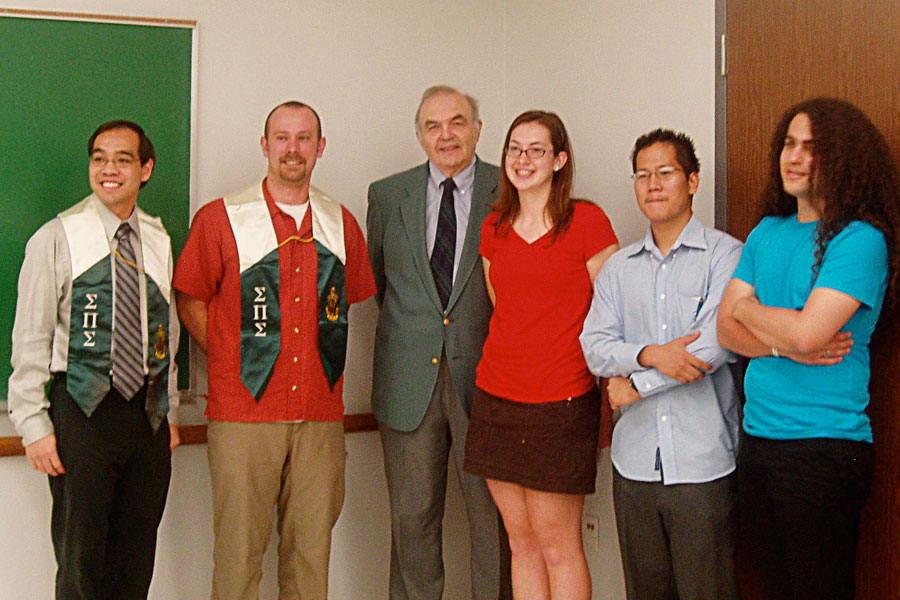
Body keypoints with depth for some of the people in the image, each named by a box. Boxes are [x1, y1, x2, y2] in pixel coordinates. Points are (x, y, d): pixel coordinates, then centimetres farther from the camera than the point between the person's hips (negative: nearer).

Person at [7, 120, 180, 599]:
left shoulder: (158, 240, 9)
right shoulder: (56, 238, -4)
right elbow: (30, 339, -5)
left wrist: (168, 407, 13)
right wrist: (34, 426, -9)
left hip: (148, 412, 4)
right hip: (83, 412, -4)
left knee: (136, 560, 12)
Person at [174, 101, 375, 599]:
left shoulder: (342, 223, 11)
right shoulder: (220, 218, 1)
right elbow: (189, 300, 6)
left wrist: (325, 356, 11)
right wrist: (230, 361, 0)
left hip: (320, 412, 3)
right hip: (243, 412, -3)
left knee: (311, 547, 9)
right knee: (239, 546, 2)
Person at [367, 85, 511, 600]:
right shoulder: (388, 195, 8)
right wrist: (409, 326, 11)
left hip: (485, 378, -1)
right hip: (410, 381, 2)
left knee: (494, 517, 6)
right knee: (412, 518, 8)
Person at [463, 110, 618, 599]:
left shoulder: (586, 221, -6)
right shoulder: (494, 228, 11)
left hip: (561, 403, -5)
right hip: (495, 398, 5)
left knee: (557, 544, 2)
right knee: (520, 540, 12)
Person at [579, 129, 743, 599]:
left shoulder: (725, 255, -3)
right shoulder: (618, 267, 12)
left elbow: (717, 342, -15)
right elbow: (594, 347, 4)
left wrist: (636, 385, -8)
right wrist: (649, 355, -16)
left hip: (703, 461, -4)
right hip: (635, 459, 4)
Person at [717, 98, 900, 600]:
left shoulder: (860, 239, -11)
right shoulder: (767, 232, 11)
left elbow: (807, 332, -22)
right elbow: (726, 328, 5)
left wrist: (748, 307, -3)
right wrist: (788, 347, -14)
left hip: (825, 447, -7)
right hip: (757, 440, 7)